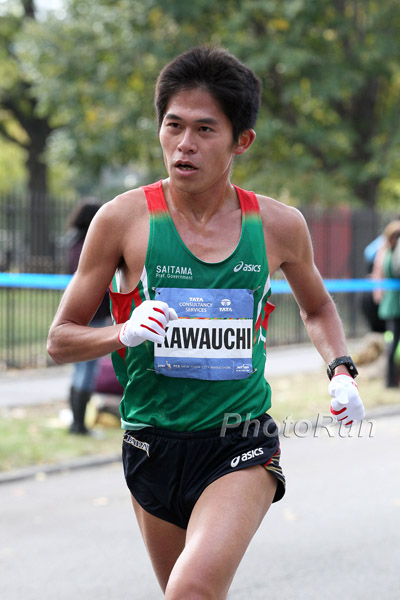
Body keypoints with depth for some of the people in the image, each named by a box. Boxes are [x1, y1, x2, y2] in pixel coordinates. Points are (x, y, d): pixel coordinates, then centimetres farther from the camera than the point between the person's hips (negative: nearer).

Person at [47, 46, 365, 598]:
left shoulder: (280, 226, 0)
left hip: (243, 448, -1)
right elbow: (61, 339, 1)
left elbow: (317, 308, 21)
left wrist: (341, 369, 3)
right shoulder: (124, 219, -5)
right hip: (152, 445, 1)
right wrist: (124, 333, -18)